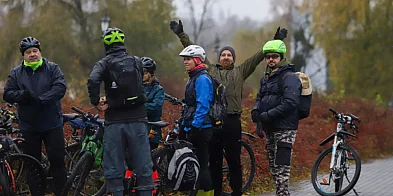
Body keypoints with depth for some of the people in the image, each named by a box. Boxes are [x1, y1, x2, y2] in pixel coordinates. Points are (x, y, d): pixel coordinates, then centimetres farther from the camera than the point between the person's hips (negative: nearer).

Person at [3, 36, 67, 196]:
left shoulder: (52, 69, 2)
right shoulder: (16, 73, 7)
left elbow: (60, 88, -12)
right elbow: (7, 94, -1)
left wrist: (40, 99, -23)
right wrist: (24, 95, -20)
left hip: (52, 124, -2)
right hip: (28, 127, 2)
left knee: (57, 159, -2)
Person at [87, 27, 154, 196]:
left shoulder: (104, 64, -2)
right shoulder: (136, 61, 8)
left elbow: (93, 81, -21)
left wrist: (96, 102, -7)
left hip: (115, 121, -2)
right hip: (137, 120, 2)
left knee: (113, 169, 4)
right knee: (143, 167, 6)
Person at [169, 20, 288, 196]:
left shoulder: (240, 72, 9)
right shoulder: (210, 70, 12)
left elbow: (258, 56, 5)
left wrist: (275, 41, 1)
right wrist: (181, 34, 9)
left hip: (232, 121, -2)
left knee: (234, 160, 3)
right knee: (214, 161, 9)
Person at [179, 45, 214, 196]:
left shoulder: (202, 79, -12)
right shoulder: (193, 78, 19)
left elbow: (203, 105, -20)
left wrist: (195, 125, -22)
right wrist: (184, 124, 20)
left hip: (200, 128, -10)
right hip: (193, 128, 10)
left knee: (201, 163, -8)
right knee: (198, 163, 11)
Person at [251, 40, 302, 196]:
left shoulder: (289, 77, -10)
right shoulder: (266, 78, 18)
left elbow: (290, 103, -20)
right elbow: (260, 98, 25)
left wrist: (269, 115, -21)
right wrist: (256, 110, 2)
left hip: (284, 129, -9)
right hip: (270, 129, 9)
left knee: (281, 168, -13)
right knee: (273, 167, 13)